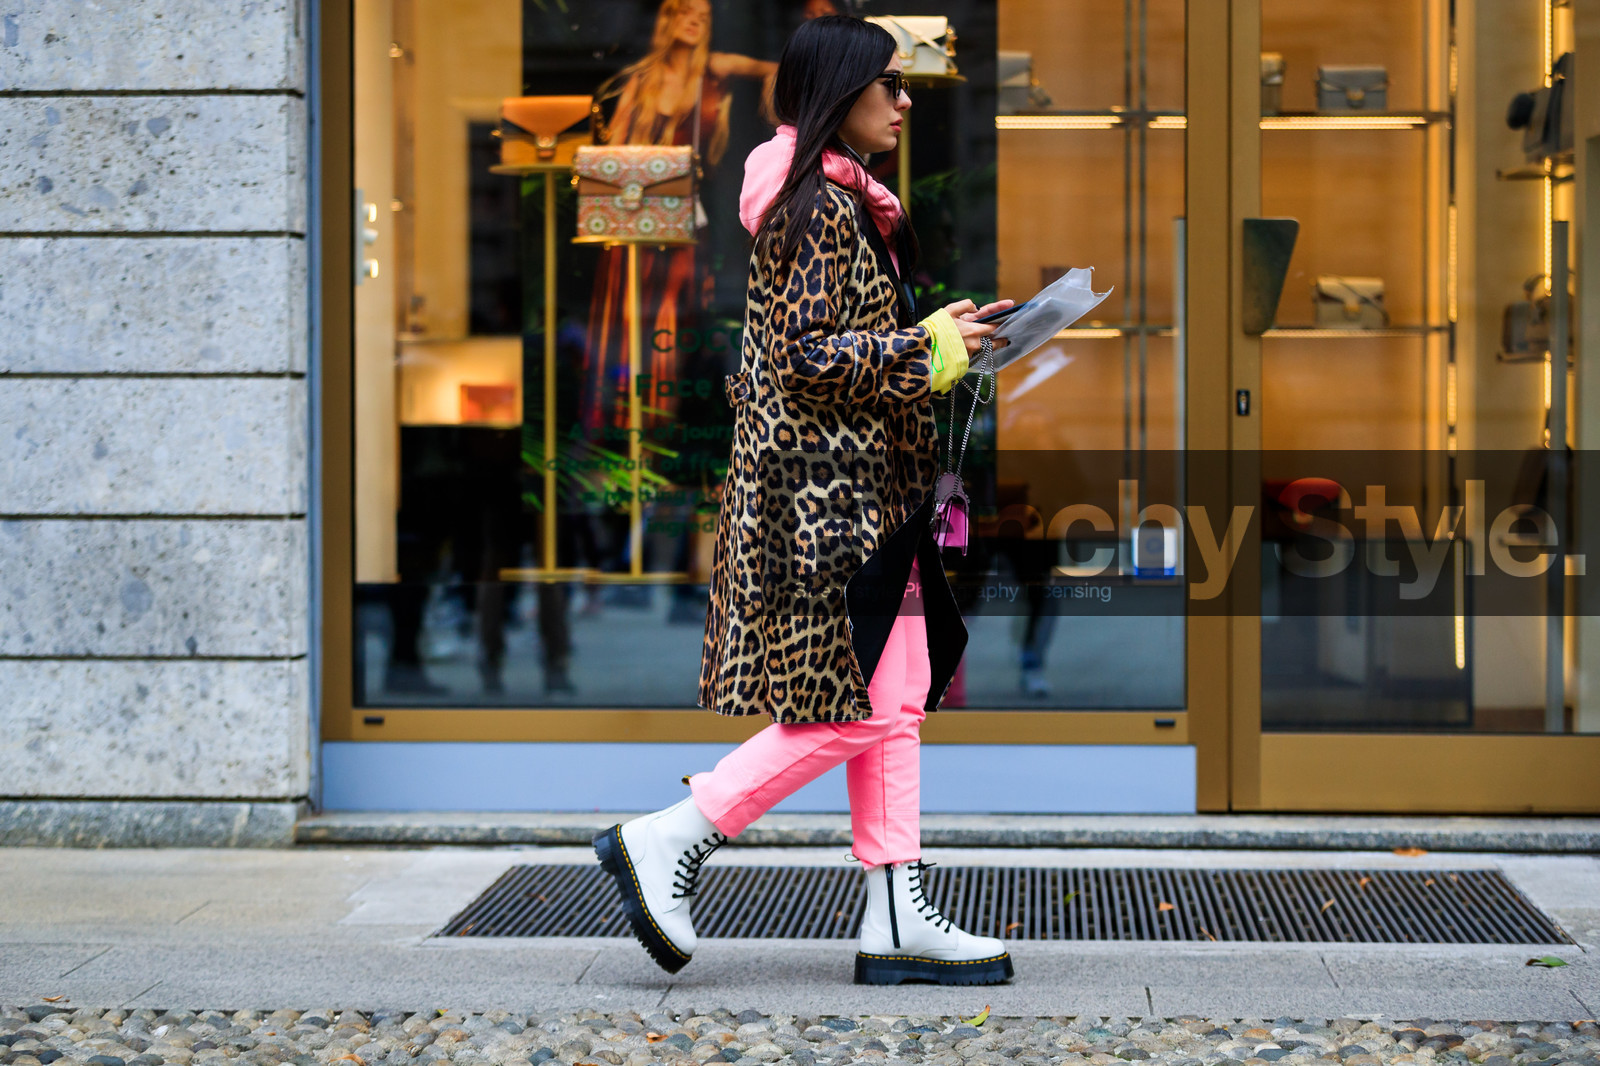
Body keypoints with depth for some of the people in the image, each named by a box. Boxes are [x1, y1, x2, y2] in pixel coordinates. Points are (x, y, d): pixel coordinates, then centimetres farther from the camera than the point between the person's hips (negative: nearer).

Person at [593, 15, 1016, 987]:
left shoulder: (845, 202, 17)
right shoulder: (823, 205, -14)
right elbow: (810, 358, -21)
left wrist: (939, 339, 15)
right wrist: (927, 351, -14)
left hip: (866, 494, 10)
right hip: (827, 492, -10)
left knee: (896, 702, 7)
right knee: (850, 711, -7)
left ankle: (898, 918, 8)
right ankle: (665, 843, -1)